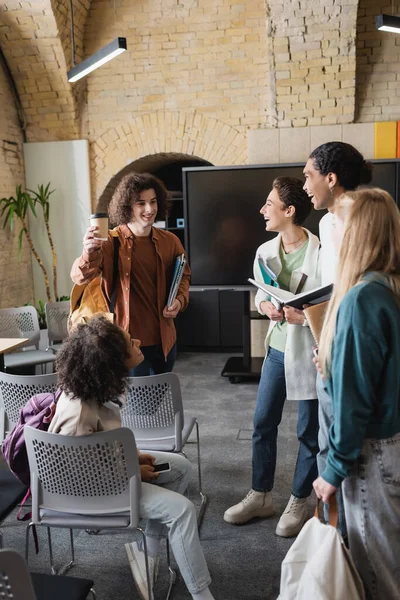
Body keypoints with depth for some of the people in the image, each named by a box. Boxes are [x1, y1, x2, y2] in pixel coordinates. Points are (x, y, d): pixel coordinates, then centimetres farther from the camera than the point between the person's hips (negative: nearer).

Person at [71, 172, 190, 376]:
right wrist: (89, 253, -44)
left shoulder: (170, 241, 1)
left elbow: (183, 275, 17)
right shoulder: (110, 242, -12)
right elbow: (80, 277, -23)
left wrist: (180, 300, -3)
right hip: (128, 341, -5)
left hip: (164, 339, 5)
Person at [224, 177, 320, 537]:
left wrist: (304, 316, -25)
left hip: (311, 352, -5)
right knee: (263, 423, 13)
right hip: (277, 349, 6)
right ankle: (260, 496, 32)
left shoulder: (322, 253, -16)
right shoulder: (265, 252, 1)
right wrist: (266, 306, -11)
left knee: (309, 431, 10)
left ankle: (299, 503, 30)